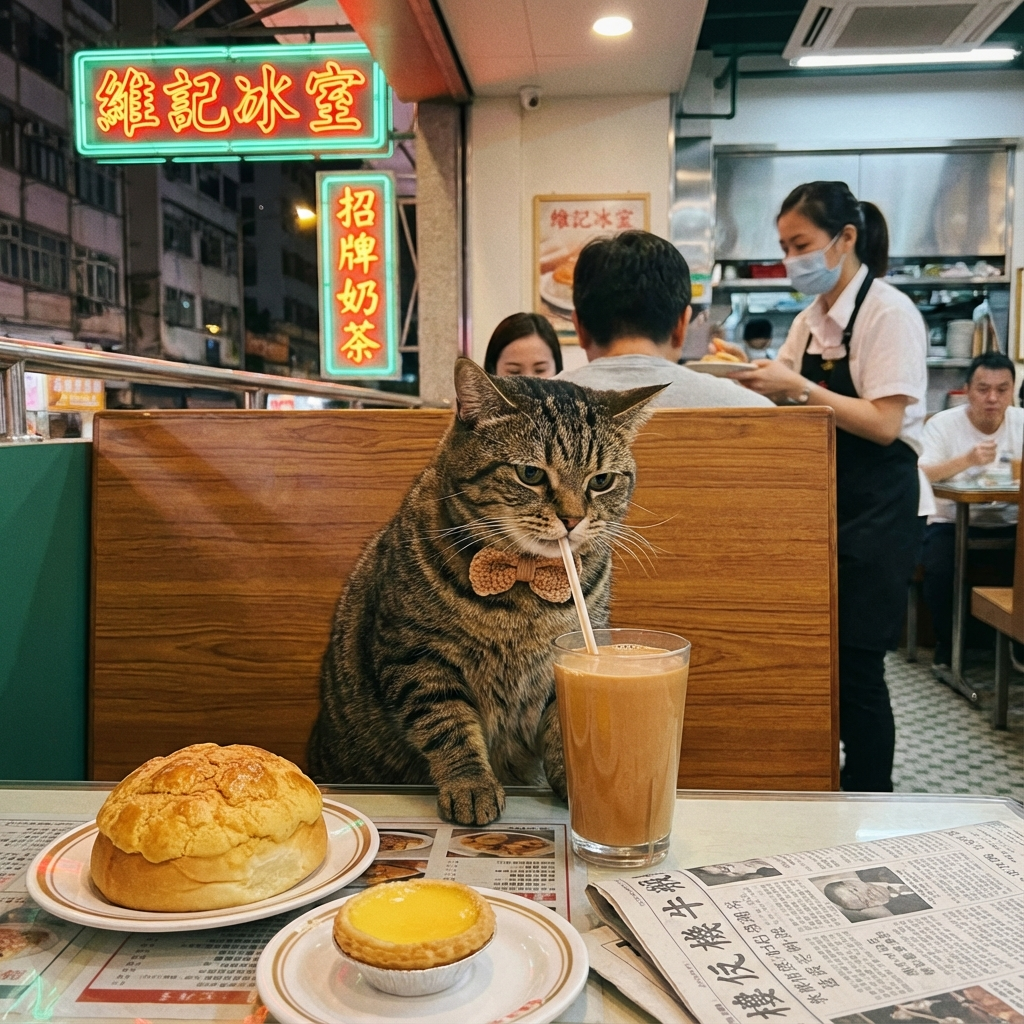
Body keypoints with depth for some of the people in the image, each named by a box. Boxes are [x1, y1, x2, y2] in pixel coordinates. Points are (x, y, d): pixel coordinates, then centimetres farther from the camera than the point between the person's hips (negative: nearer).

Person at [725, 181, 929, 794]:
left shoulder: (889, 313, -12)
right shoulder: (811, 320, 12)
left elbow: (883, 423, -19)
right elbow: (793, 404, 15)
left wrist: (799, 387, -22)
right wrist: (750, 374, -2)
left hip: (878, 513, -8)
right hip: (827, 508, 8)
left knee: (855, 667, -3)